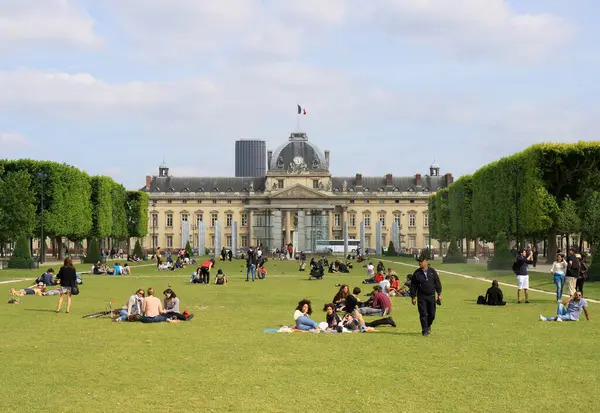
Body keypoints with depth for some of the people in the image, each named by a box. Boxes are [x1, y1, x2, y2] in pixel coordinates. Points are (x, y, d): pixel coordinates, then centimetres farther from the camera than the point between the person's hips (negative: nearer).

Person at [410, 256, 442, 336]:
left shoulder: (432, 271, 5)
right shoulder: (416, 273, 0)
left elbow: (437, 283, 10)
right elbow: (413, 286, 3)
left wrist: (439, 294, 5)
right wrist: (413, 297, 0)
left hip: (431, 296, 2)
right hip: (421, 297, -1)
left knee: (432, 314, 5)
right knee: (423, 314, -6)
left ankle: (428, 326, 31)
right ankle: (425, 330, 2)